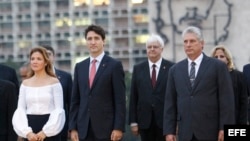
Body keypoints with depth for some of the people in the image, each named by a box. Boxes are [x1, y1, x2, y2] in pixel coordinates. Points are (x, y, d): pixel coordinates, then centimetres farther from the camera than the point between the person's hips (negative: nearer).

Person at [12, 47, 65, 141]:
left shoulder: (54, 82, 1)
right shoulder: (25, 84, 9)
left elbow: (59, 110, -4)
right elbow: (20, 110, 6)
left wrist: (45, 132, -11)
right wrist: (27, 132, -7)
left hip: (50, 132, -3)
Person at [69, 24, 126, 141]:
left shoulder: (115, 65, -1)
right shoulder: (79, 67, 13)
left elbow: (120, 100, -6)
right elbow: (75, 100, 12)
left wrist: (118, 127, -13)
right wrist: (73, 127, 4)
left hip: (107, 128, -4)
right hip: (84, 129, 4)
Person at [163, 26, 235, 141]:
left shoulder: (218, 66, 1)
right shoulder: (175, 70, 11)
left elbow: (226, 100, -3)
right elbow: (170, 103, 10)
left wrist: (224, 128, -10)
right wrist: (169, 131, 4)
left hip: (210, 132, -3)